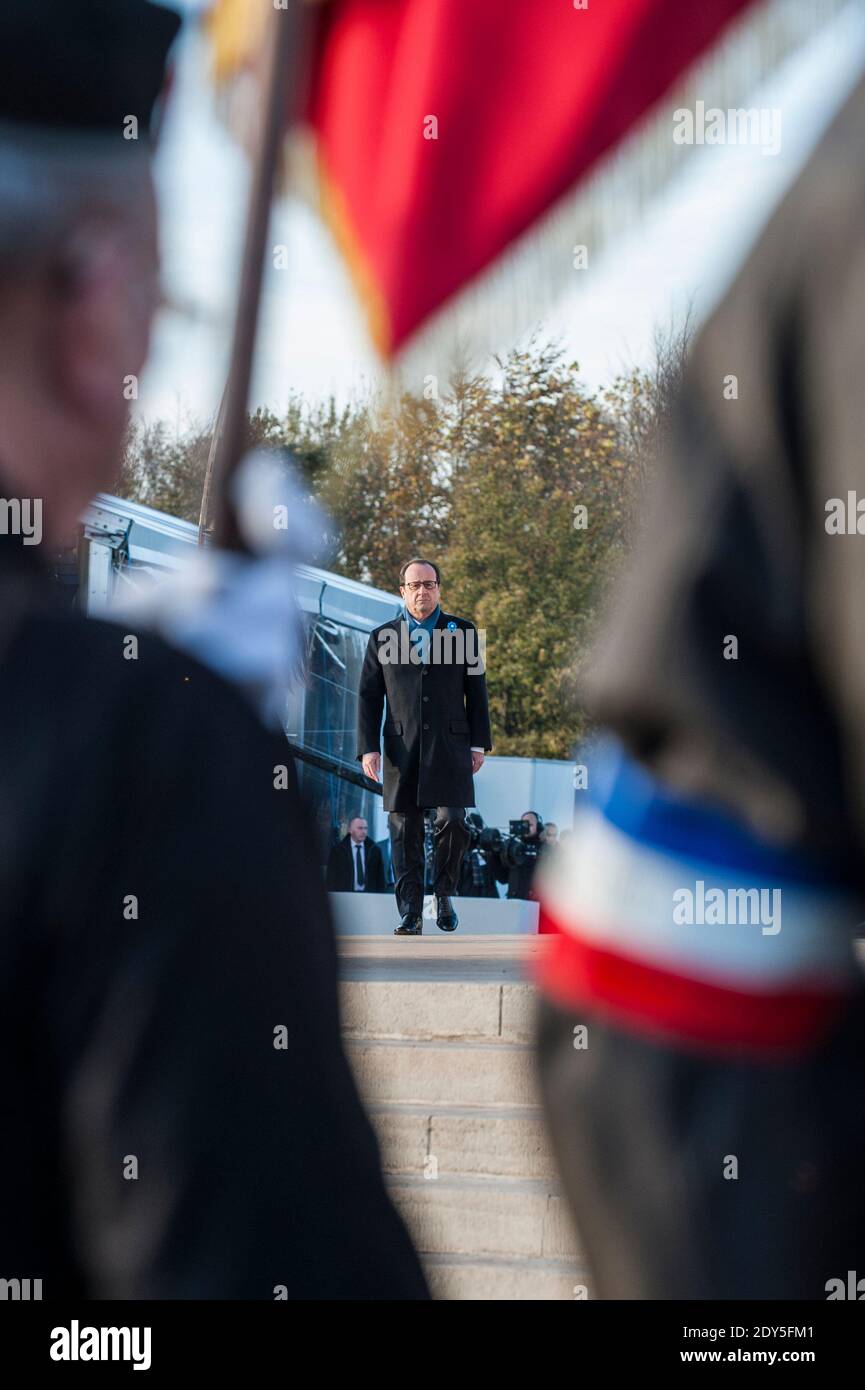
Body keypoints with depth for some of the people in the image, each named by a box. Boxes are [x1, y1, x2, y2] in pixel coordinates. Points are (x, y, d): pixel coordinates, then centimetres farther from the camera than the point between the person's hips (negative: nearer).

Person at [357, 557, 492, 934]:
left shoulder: (462, 632, 10)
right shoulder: (381, 637, 10)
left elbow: (476, 691, 9)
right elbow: (369, 697, 8)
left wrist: (479, 743, 3)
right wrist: (368, 747, -1)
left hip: (449, 746, -1)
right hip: (402, 749, 1)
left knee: (453, 823, -12)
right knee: (405, 835, 0)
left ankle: (444, 893, 11)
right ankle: (410, 915, 3)